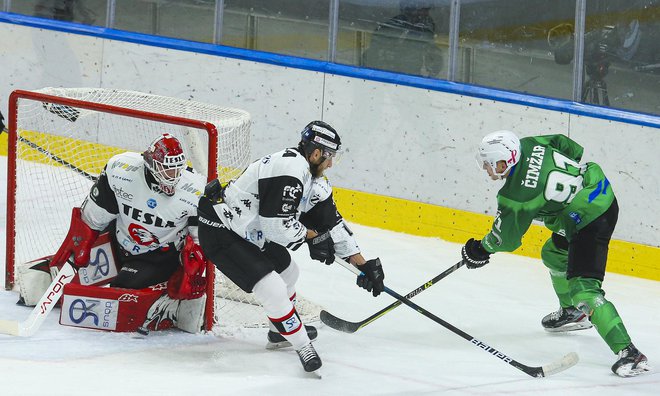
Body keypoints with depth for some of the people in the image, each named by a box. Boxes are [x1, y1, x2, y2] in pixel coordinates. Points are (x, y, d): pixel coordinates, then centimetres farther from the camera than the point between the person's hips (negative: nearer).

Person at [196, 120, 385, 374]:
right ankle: (302, 347, -3)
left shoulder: (313, 179, 7)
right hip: (220, 232, -11)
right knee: (272, 289, -18)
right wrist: (311, 237, -10)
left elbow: (331, 222, 12)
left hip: (251, 233, 11)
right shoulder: (290, 170, -26)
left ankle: (280, 332, 45)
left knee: (287, 271, 26)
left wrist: (362, 263, 10)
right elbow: (276, 224, -28)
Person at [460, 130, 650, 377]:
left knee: (583, 289, -16)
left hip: (590, 222, -11)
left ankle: (628, 353, -23)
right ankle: (573, 313, 52)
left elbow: (506, 238, -6)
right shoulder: (528, 145, -2)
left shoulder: (517, 196, -21)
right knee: (553, 254, 30)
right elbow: (571, 148, 14)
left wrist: (482, 249, 13)